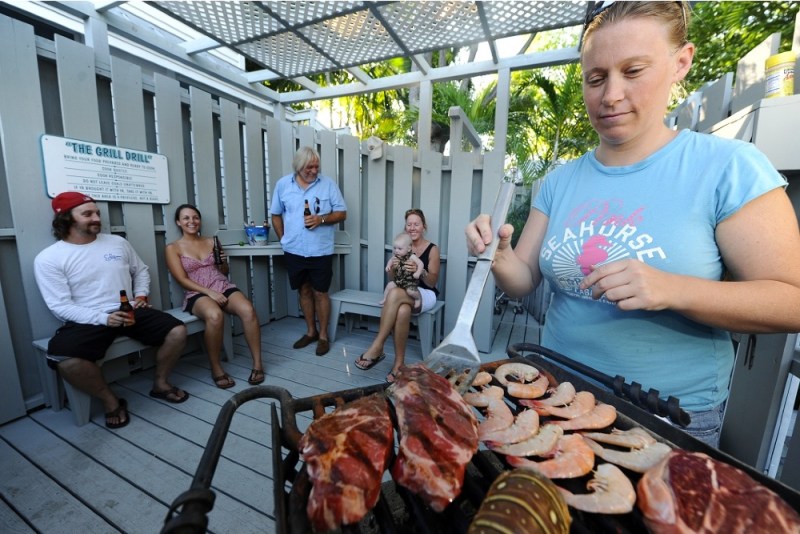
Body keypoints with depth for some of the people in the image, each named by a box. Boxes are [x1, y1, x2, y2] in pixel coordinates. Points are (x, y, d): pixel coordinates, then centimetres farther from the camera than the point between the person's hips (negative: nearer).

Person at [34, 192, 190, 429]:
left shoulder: (117, 242, 9)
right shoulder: (48, 258, -3)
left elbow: (141, 270, 23)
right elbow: (60, 306, -9)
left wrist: (141, 296, 5)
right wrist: (103, 318, -22)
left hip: (130, 312, 3)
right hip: (88, 320, -3)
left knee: (177, 332, -16)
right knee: (63, 359, -32)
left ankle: (160, 384, 8)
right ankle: (111, 401, -5)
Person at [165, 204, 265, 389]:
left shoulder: (211, 242, 16)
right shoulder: (173, 248, 7)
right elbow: (182, 279, -4)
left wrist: (223, 261, -2)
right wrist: (209, 292, -17)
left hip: (224, 287, 3)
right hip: (198, 294, -3)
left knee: (248, 310, -30)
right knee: (215, 315, -38)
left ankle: (257, 363, -19)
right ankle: (216, 368, -18)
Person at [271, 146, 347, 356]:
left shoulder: (328, 184, -3)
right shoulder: (283, 184, 4)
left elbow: (342, 213, -2)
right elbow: (276, 215, 12)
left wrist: (321, 219, -18)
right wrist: (283, 239, 5)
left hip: (321, 251, -3)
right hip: (294, 251, 3)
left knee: (320, 293, 5)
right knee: (304, 291, 15)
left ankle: (323, 335, 21)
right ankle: (311, 331, 32)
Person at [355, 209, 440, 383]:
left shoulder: (432, 249, -1)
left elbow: (432, 282, -5)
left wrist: (420, 270, -26)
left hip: (425, 295, -2)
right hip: (404, 294, 3)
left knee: (395, 293, -36)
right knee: (402, 311, -37)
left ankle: (377, 347, -28)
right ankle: (399, 362, -22)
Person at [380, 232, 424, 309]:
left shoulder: (411, 257, -17)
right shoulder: (396, 256, -1)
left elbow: (421, 264, -20)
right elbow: (390, 260, 19)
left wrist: (417, 273, -34)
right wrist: (388, 266, -2)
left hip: (410, 281, -6)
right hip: (398, 279, 6)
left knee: (410, 291, -26)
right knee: (390, 285, -5)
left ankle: (418, 298, 7)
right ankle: (385, 298, 20)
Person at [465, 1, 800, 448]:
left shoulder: (728, 166, -11)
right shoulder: (561, 180, -1)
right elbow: (525, 281, -3)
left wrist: (672, 289, -28)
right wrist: (500, 258, -23)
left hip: (674, 415, -3)